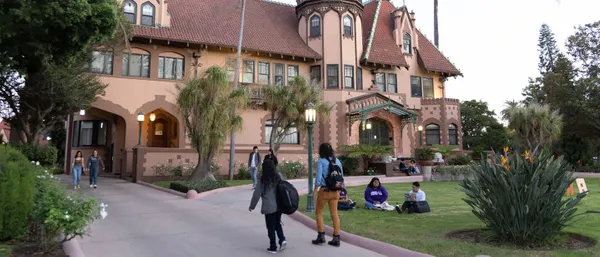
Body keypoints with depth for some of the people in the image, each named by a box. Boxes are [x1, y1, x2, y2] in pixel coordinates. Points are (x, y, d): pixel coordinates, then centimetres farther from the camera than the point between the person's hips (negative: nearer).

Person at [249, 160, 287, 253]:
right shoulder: (279, 176, -1)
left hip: (269, 208, -4)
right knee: (277, 223, 22)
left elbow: (257, 194, -6)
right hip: (279, 206, 4)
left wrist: (252, 206, 7)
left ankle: (273, 247, 15)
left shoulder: (263, 180, -12)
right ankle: (282, 239, 5)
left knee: (271, 227, 8)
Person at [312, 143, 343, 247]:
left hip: (324, 190, -5)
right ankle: (336, 238, 10)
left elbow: (318, 177, -13)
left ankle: (321, 236, 10)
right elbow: (341, 176, 10)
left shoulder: (321, 161, -7)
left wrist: (315, 191, -6)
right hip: (335, 191, 5)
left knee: (318, 212, 11)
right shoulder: (337, 161, 8)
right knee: (334, 213, 10)